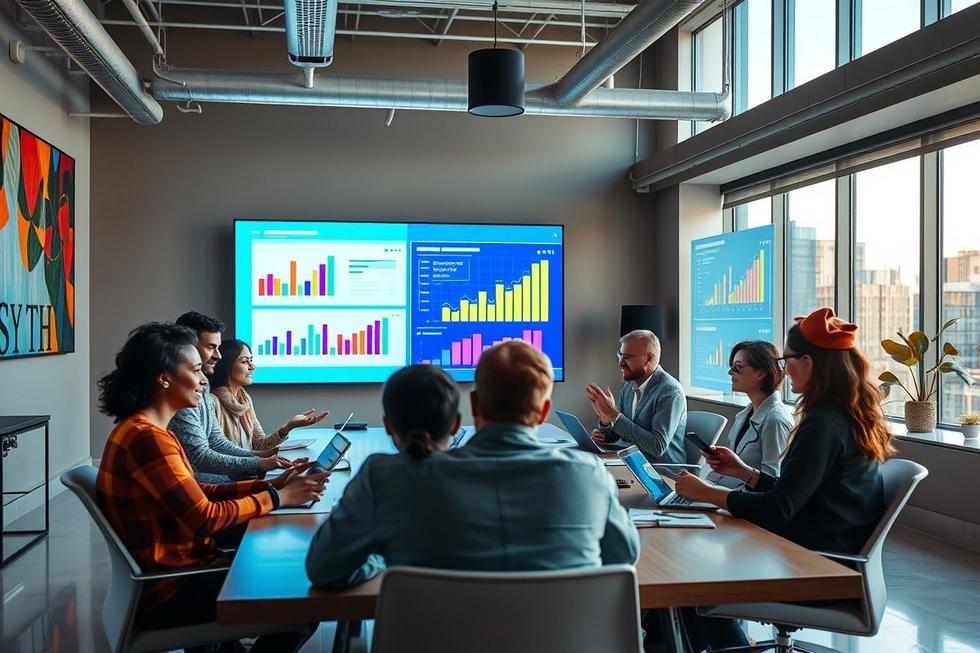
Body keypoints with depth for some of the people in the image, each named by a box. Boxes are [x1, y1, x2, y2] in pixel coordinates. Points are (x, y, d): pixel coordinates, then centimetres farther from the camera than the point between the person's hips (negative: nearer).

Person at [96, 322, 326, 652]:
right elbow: (206, 518, -23)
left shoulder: (145, 429, 11)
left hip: (178, 570, 10)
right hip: (169, 593, -10)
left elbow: (198, 493, 10)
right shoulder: (147, 437, -22)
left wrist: (269, 485, 2)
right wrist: (277, 498, -12)